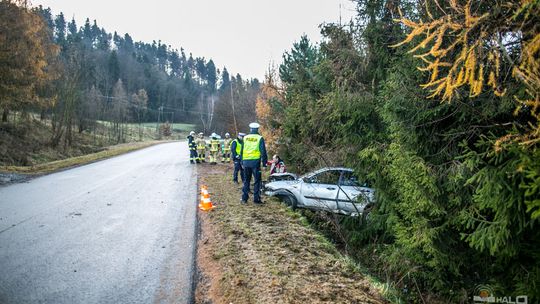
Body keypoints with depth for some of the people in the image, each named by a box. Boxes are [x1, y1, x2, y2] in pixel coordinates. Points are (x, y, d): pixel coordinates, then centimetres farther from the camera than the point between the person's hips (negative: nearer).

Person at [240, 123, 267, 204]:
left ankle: (244, 198, 14)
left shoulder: (245, 138, 8)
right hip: (255, 161, -4)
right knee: (257, 180, 3)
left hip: (246, 161, 4)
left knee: (246, 180, 13)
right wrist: (264, 163, -2)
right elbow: (263, 152, -6)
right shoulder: (260, 138, -4)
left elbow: (242, 151, 12)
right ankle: (256, 199, 2)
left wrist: (242, 163, 18)